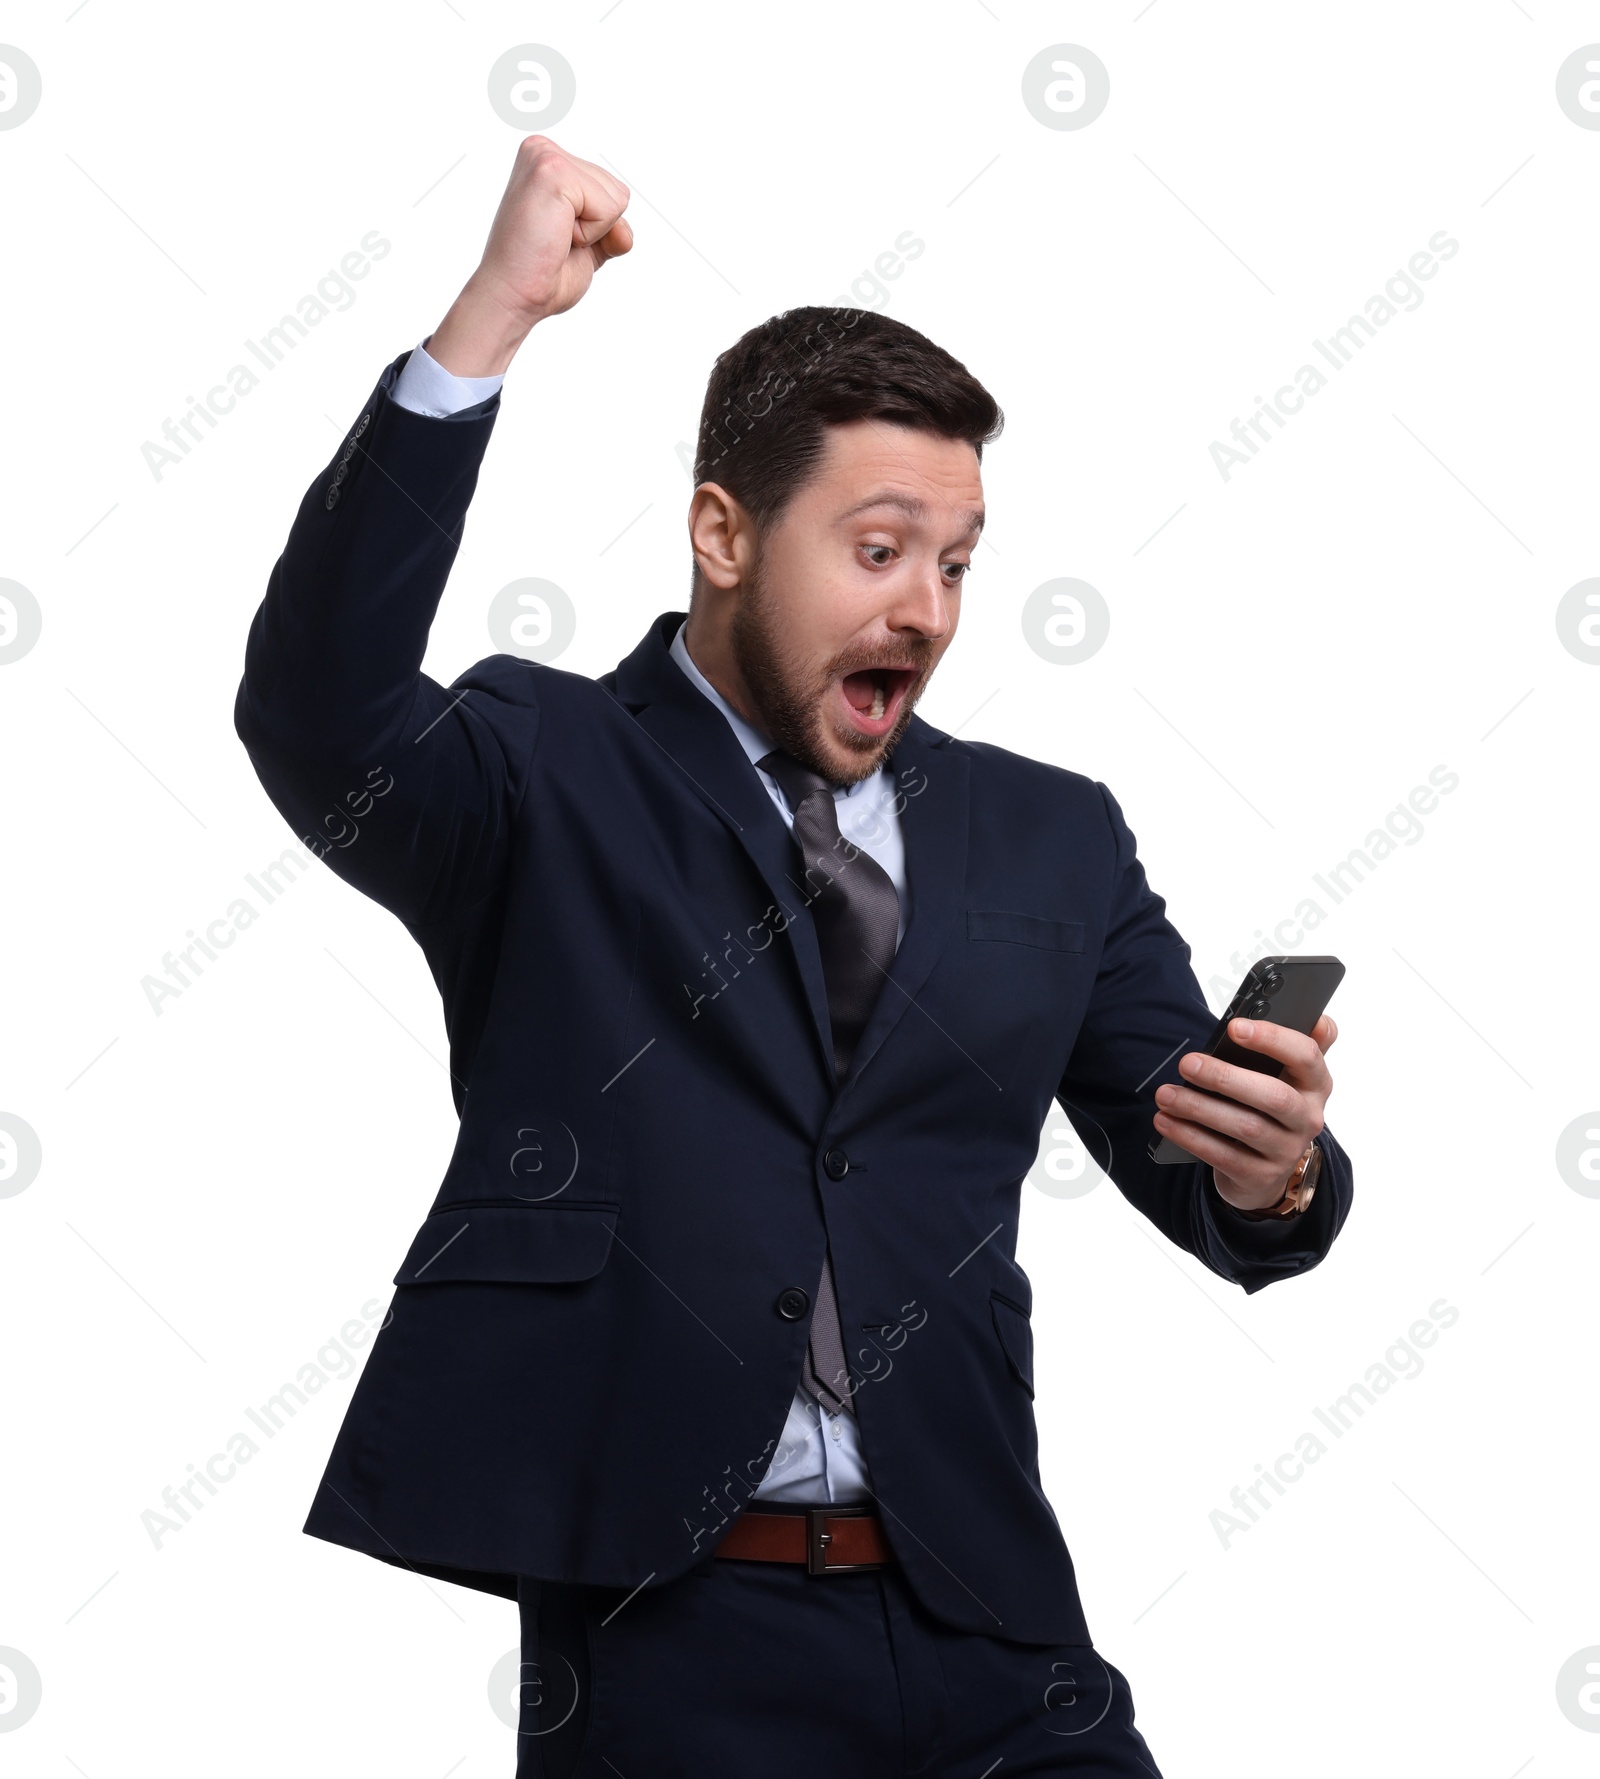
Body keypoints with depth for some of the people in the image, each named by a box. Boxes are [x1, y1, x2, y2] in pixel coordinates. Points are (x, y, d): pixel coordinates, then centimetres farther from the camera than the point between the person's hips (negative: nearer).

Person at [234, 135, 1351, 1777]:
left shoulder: (1050, 840, 12)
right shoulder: (540, 783, 2)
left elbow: (1220, 1189, 11)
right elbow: (320, 722, -19)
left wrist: (1274, 1174, -14)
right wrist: (489, 320, -25)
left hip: (988, 1637, 4)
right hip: (669, 1637, -3)